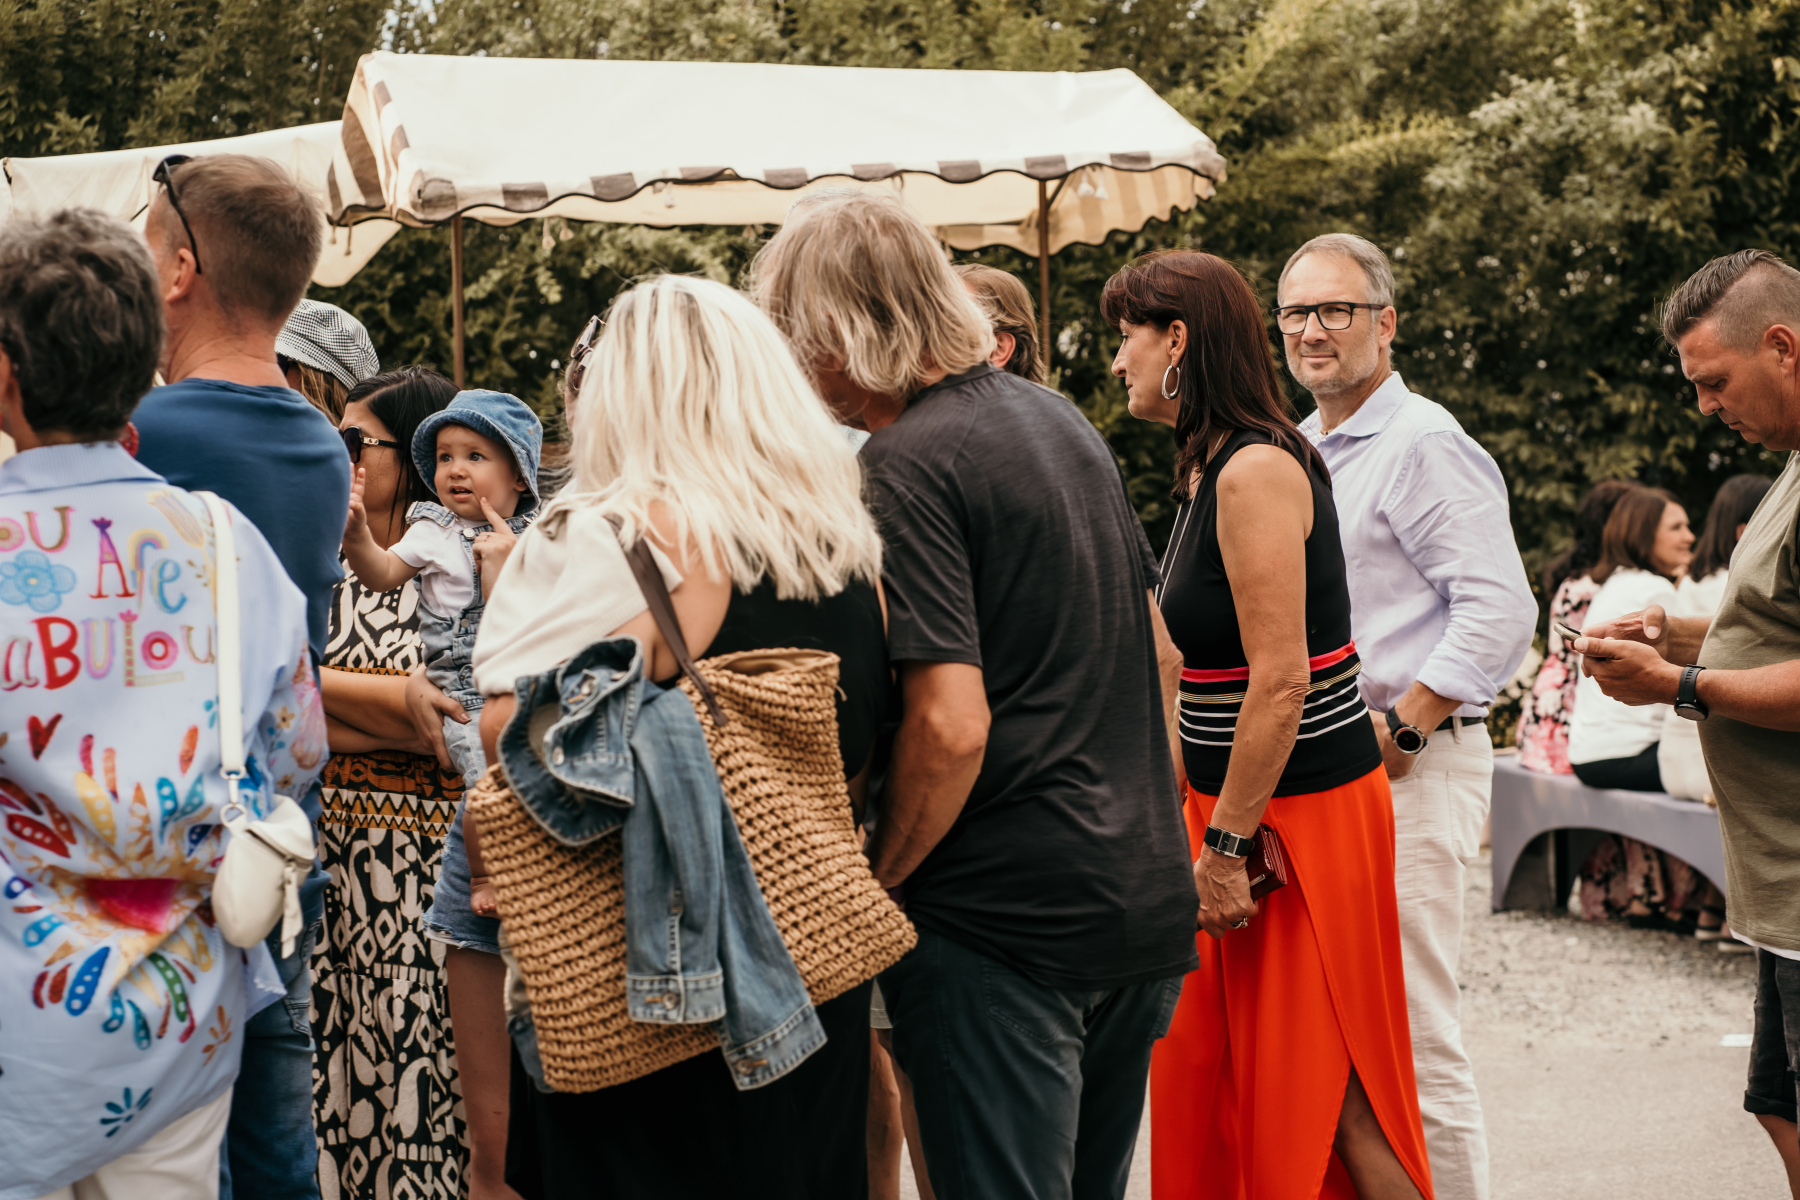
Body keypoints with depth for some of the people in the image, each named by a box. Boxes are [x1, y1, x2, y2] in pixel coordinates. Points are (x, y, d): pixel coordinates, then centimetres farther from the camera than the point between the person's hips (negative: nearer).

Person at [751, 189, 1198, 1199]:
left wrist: (870, 887, -10)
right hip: (1149, 897, 9)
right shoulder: (1061, 419, 11)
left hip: (1006, 917, -8)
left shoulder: (905, 466, -15)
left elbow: (951, 724, -23)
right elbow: (1160, 656, 18)